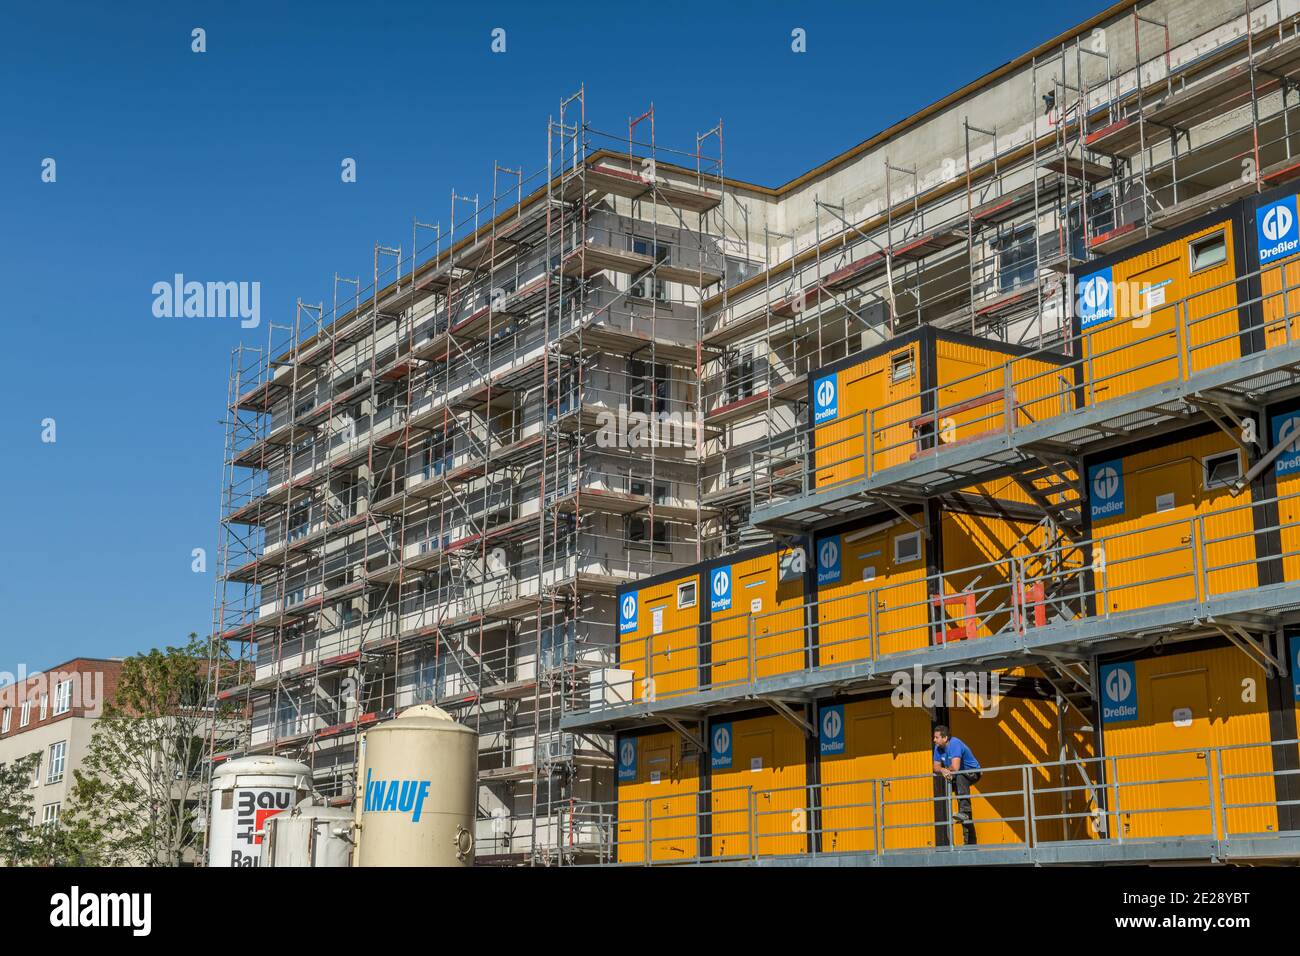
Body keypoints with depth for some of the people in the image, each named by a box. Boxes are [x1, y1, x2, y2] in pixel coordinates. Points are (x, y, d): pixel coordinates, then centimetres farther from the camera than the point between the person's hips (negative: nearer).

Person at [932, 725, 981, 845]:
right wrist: (943, 770, -23)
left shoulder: (955, 744, -27)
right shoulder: (938, 747, -1)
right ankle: (970, 841, 16)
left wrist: (947, 770, -13)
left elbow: (955, 768, -35)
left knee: (959, 777, -41)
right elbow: (936, 767, 0)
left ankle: (964, 812, -50)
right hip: (958, 777, 10)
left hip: (973, 773, -10)